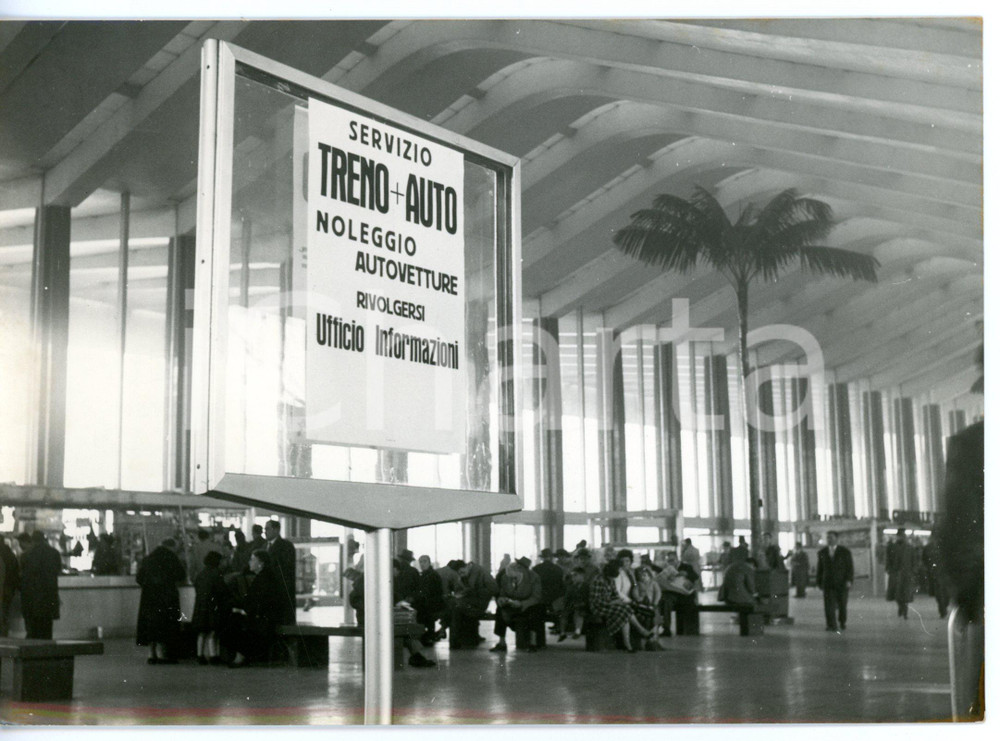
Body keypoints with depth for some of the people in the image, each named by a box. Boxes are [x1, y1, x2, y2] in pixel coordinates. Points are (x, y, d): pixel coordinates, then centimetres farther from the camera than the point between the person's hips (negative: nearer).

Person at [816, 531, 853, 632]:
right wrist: (819, 582, 9)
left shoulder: (845, 552, 0)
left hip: (842, 583, -1)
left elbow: (850, 567, -3)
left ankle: (843, 622, 32)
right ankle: (831, 626, -10)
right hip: (828, 584, 1)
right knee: (829, 605, -10)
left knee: (842, 605, 8)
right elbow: (819, 568, 11)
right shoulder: (822, 553, 7)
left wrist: (849, 580, -15)